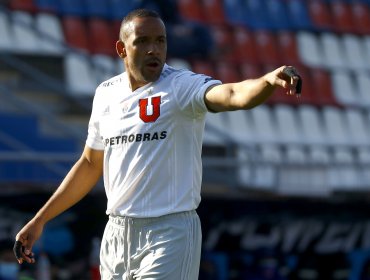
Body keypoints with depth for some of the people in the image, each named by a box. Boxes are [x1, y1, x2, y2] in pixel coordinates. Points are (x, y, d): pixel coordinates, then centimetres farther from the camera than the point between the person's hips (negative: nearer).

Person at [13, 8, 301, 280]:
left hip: (169, 234, -6)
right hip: (116, 233, 6)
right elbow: (90, 164, 20)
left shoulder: (183, 86, -10)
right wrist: (40, 220, 20)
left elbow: (232, 95, -31)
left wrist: (269, 81, -53)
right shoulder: (106, 93, 8)